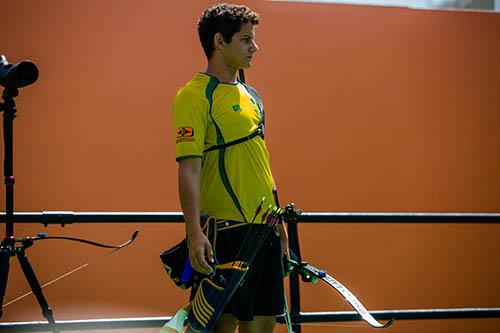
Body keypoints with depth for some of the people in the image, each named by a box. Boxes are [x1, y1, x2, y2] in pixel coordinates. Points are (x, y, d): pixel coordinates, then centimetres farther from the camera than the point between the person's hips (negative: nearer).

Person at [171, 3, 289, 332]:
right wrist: (195, 232, -26)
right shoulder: (195, 96, -10)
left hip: (264, 228, 8)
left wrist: (278, 219, 22)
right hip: (227, 230, -8)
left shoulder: (251, 95, 15)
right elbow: (189, 168, -18)